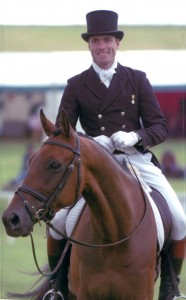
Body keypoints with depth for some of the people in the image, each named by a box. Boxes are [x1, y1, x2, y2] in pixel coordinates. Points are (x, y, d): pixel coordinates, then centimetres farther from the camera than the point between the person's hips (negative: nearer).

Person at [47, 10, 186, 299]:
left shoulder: (137, 80, 6)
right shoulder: (76, 86, 4)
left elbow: (160, 127, 4)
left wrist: (135, 137, -18)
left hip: (137, 159, 1)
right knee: (57, 221, -16)